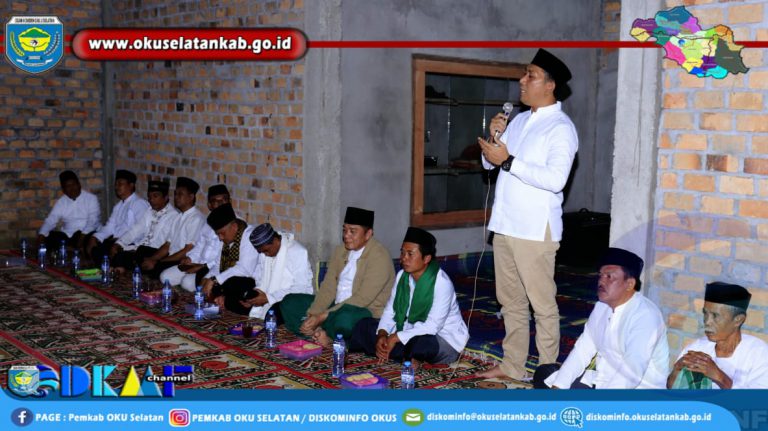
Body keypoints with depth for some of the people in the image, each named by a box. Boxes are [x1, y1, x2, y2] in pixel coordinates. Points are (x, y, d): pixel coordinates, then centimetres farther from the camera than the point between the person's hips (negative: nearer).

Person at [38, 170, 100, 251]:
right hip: (67, 235, 4)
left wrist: (83, 235, -28)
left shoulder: (91, 198, 1)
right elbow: (50, 221, 5)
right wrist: (41, 234, -16)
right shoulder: (60, 202, 13)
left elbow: (93, 221, -10)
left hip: (87, 234, -3)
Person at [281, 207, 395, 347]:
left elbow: (362, 300, -23)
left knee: (344, 318, -41)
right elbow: (328, 288, 4)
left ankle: (318, 333, -10)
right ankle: (321, 334, -18)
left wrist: (322, 317, -25)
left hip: (368, 313, -8)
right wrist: (312, 316, -13)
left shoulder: (379, 257, -17)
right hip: (337, 308, 8)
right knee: (290, 302, 2)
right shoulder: (340, 251, 9)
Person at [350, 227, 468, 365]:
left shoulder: (441, 282, -23)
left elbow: (432, 326, -28)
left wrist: (396, 337, -29)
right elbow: (390, 311, 1)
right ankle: (407, 356, -12)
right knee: (365, 325, -2)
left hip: (444, 340, -7)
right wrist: (382, 335, -18)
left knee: (420, 342, -40)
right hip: (409, 332, 7)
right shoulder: (402, 276, -1)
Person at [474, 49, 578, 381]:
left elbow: (555, 179, -22)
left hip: (535, 229, -8)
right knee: (511, 301, 15)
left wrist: (508, 161, -21)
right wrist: (493, 139, -2)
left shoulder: (561, 128, -9)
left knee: (542, 304, 1)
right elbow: (489, 163, 18)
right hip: (505, 225, 8)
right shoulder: (519, 120, 14)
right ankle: (512, 366, 26)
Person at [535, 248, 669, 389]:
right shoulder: (602, 306, 5)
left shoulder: (645, 316, -22)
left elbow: (630, 375, -30)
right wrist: (558, 386, -8)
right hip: (602, 378, 9)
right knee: (544, 375, 4)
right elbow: (583, 349, 4)